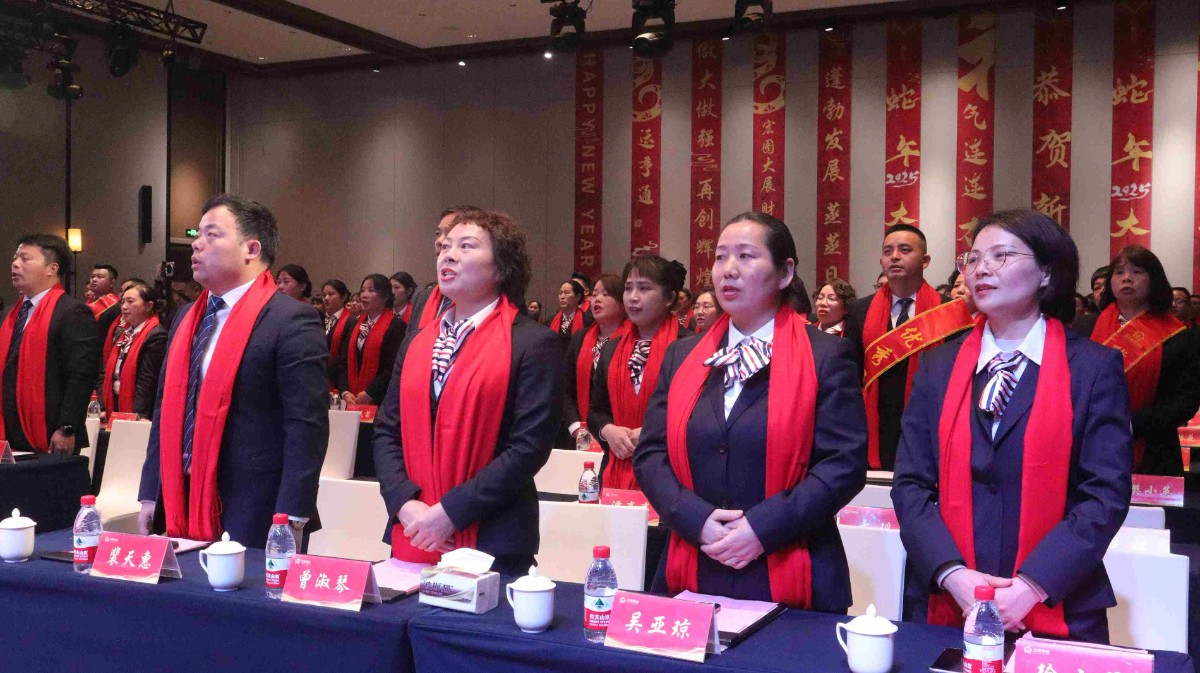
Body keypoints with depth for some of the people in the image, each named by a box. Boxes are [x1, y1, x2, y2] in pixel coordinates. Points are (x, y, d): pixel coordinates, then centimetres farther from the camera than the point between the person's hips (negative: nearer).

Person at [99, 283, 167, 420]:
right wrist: (103, 408, 1)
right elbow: (107, 374, 12)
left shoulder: (156, 336, -12)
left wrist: (136, 416, -22)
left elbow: (146, 383, -18)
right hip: (114, 411, 8)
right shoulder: (124, 333, 14)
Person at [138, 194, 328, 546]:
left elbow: (307, 425, -16)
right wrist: (150, 495, 13)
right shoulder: (186, 318, 13)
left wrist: (291, 520, -19)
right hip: (182, 513, 7)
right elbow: (167, 409, 18)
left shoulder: (292, 320, -12)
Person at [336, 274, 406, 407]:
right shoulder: (355, 325, 16)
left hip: (379, 401, -6)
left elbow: (394, 367, -14)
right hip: (352, 400, 6)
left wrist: (369, 394, -16)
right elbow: (343, 361, 10)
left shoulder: (396, 326, -6)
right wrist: (345, 392, -5)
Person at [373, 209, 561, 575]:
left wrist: (451, 512, -16)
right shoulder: (417, 341, 12)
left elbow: (529, 446, -13)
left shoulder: (533, 344, -7)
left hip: (492, 545, -5)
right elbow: (387, 431, 9)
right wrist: (405, 504, -7)